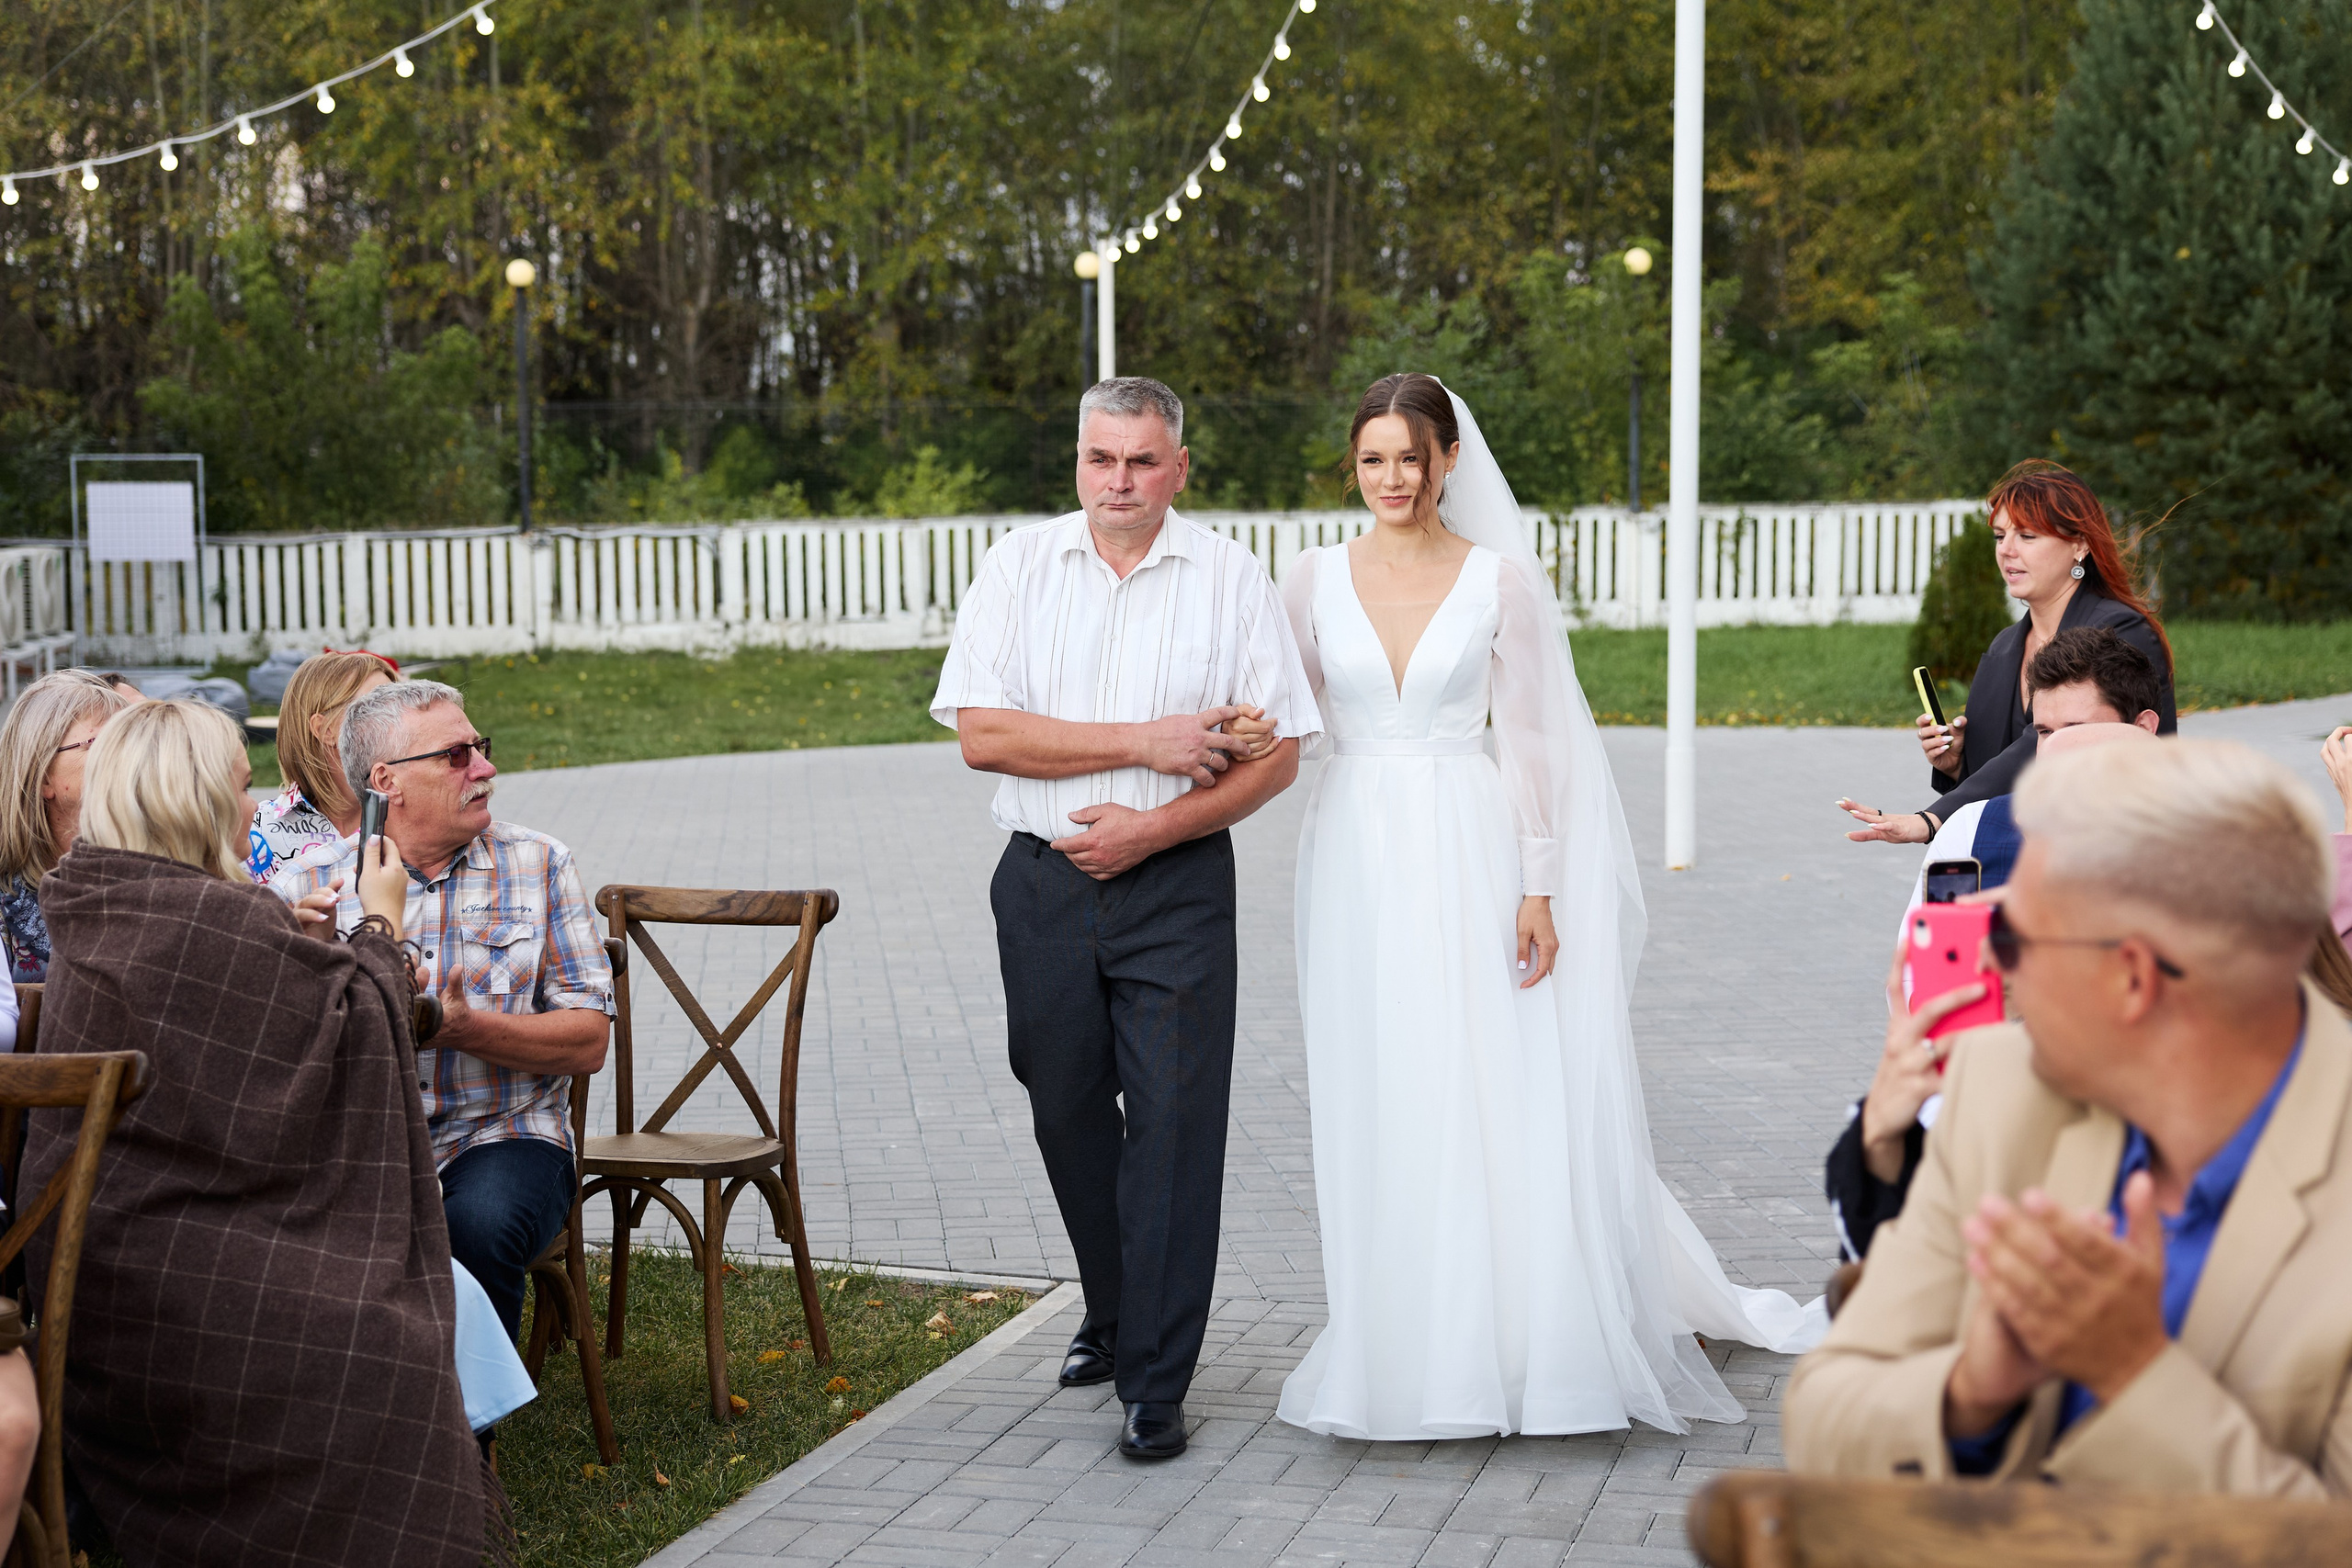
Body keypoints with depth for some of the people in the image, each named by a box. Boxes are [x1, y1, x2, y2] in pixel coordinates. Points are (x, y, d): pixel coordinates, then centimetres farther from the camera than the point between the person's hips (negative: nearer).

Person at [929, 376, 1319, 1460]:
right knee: (1067, 1113, 13)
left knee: (1174, 1122, -5)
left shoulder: (1231, 578, 0)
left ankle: (1156, 1385, 3)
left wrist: (1150, 827, -13)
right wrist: (1146, 741, -13)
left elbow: (1275, 757, -2)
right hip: (1044, 880, 2)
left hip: (1176, 885, -2)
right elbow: (981, 733, -9)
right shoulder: (1018, 567, 2)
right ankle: (1111, 1312, 37)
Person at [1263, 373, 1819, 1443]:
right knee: (1377, 1111, 5)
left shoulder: (1501, 579, 1)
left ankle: (1513, 1344, 9)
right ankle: (1397, 1354, 14)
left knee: (1493, 1105, -3)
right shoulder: (1314, 581, 6)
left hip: (1470, 857, -2)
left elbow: (1528, 742, 0)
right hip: (1356, 862, 2)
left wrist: (1538, 891, -5)